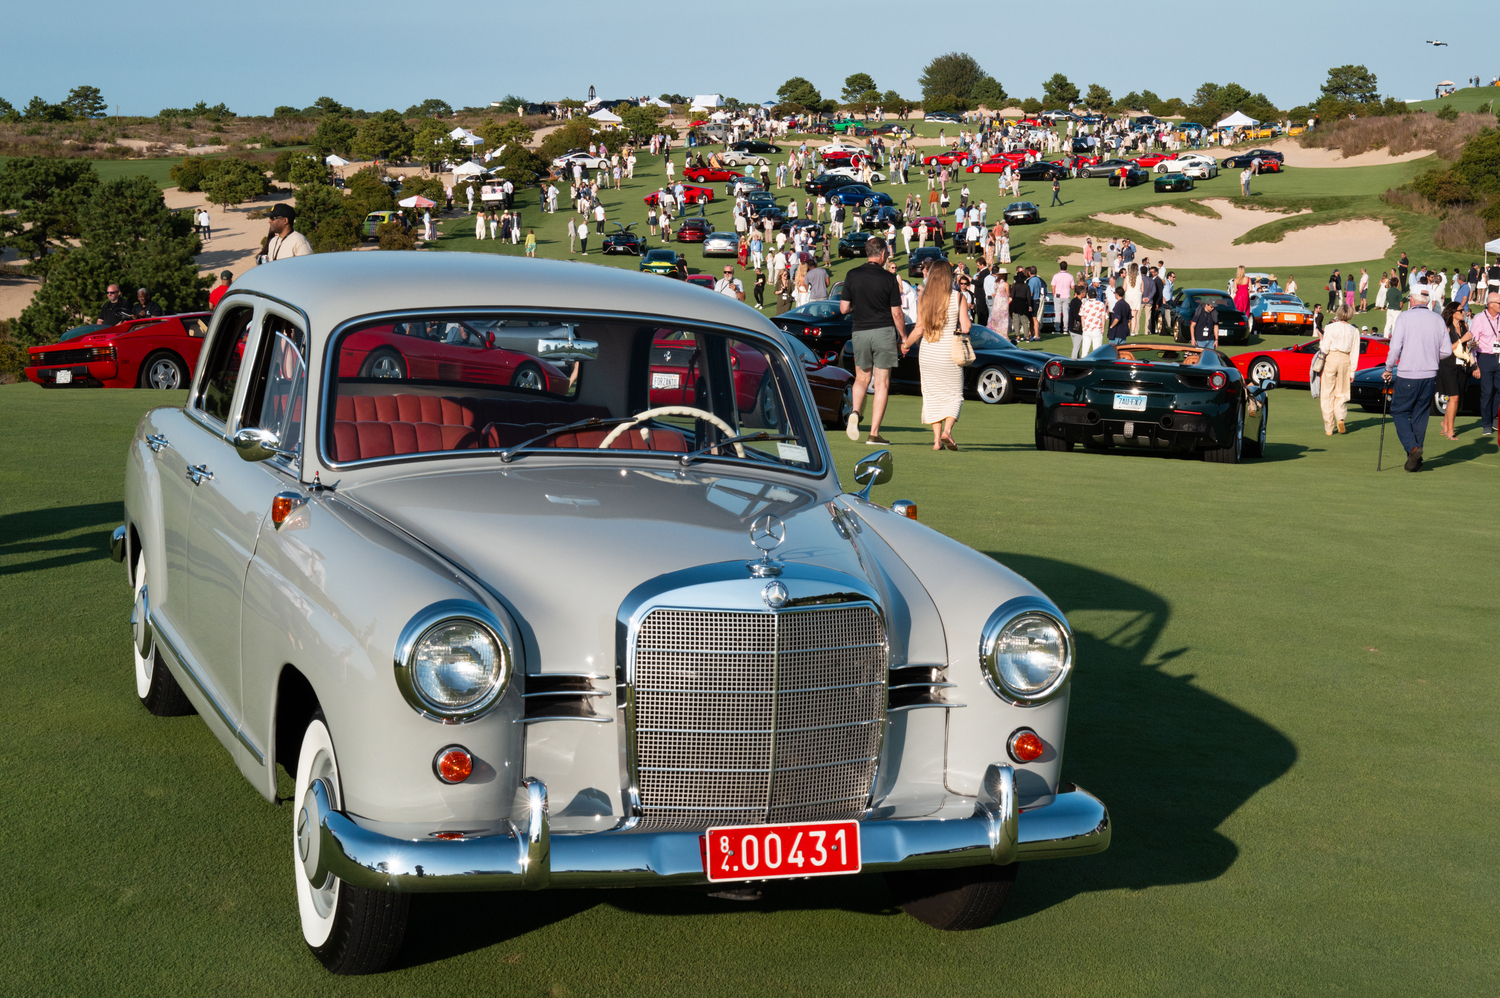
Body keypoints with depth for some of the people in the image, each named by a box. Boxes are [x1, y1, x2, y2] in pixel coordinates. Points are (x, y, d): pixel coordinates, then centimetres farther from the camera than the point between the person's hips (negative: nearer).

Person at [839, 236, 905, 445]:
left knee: (862, 379, 19)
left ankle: (855, 412, -9)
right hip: (884, 332, -2)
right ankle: (874, 433, 1)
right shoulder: (888, 278, -6)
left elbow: (844, 309, 1)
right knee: (881, 384, 3)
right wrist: (904, 339, 6)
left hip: (860, 332, 2)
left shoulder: (852, 276, 0)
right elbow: (896, 313, -5)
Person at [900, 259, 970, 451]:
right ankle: (947, 430, -13)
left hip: (927, 354, 2)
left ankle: (936, 439, 6)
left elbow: (919, 329, -1)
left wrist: (906, 344, 15)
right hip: (949, 354, -2)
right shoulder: (957, 297, -7)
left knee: (932, 396, 11)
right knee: (954, 395, 8)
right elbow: (965, 327, -9)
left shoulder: (924, 299, -1)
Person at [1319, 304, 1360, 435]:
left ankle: (1329, 428, 4)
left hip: (1331, 360, -2)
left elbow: (1325, 349, -10)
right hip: (1345, 360, 2)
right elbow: (1354, 352, 2)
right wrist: (1352, 370, 6)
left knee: (1328, 394, 5)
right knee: (1341, 393, 16)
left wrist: (1321, 342, 11)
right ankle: (1341, 417, -10)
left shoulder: (1330, 328, -8)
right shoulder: (1354, 331, 1)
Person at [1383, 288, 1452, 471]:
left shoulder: (1405, 317, -6)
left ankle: (1412, 447, -14)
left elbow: (1395, 346, -12)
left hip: (1407, 375, -4)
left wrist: (1389, 369, 1)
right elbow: (1446, 350, 5)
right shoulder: (1438, 319, 5)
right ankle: (1415, 462, 11)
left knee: (1399, 412, 8)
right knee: (1420, 416, 11)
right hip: (1430, 376, 4)